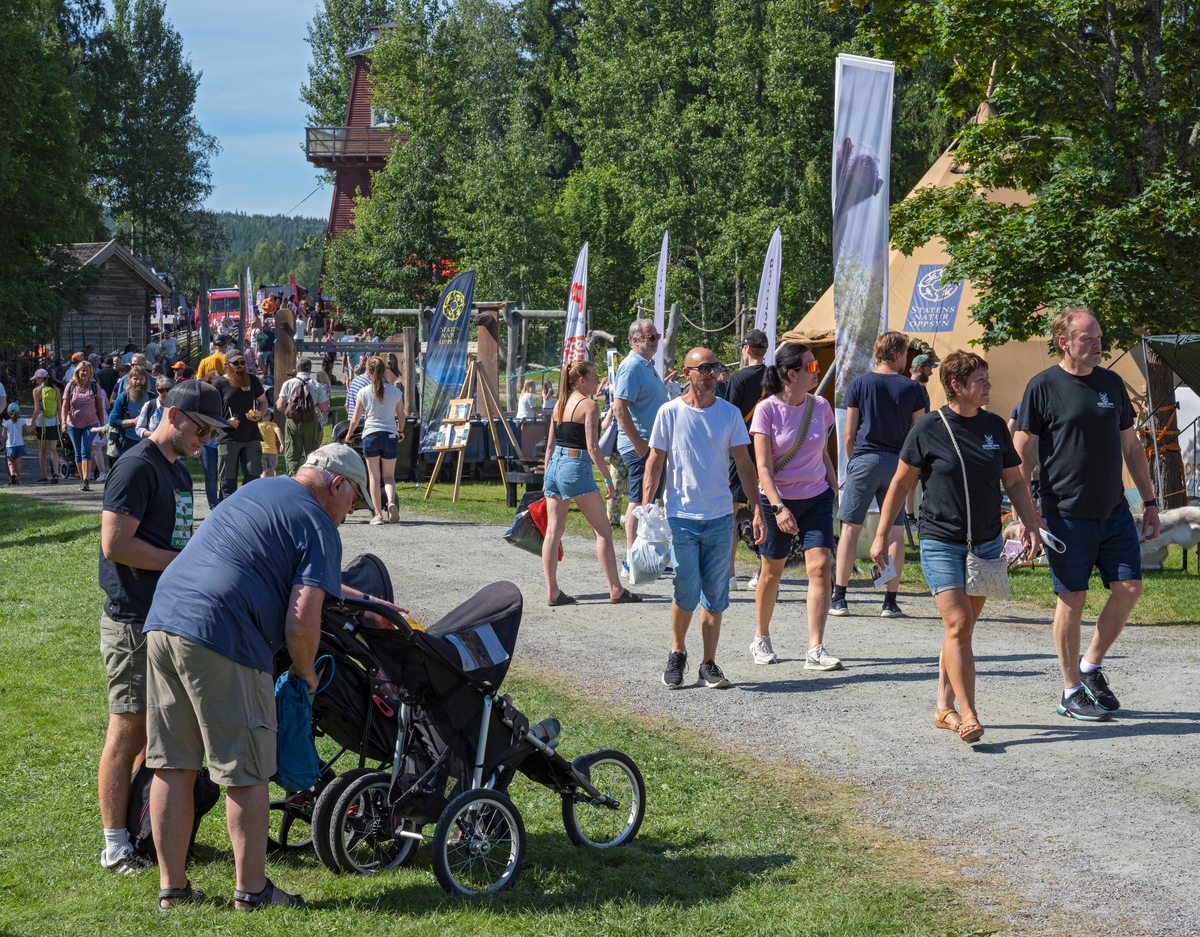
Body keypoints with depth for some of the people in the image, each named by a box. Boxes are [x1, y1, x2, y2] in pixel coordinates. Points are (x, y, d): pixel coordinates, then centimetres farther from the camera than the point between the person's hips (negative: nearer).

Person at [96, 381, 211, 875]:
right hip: (133, 624, -9)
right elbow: (115, 543, -21)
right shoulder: (137, 467, -13)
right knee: (128, 730, -4)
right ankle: (115, 844, 2)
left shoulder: (179, 472, 16)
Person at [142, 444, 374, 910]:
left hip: (162, 622, 8)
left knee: (172, 768, 14)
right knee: (245, 775, 5)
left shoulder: (256, 491, 26)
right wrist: (306, 672, 8)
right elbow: (302, 621, -11)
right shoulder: (317, 525, -1)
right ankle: (251, 890, 15)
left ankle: (172, 887, 22)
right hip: (221, 642, -8)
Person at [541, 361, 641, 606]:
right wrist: (608, 479, -9)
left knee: (553, 531, 5)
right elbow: (593, 448, -14)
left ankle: (552, 592, 6)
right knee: (603, 530, 2)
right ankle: (616, 590, 3)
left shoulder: (560, 404, 13)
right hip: (576, 468, -7)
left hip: (554, 466, 8)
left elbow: (550, 445, 15)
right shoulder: (589, 405, -9)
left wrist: (547, 477, 21)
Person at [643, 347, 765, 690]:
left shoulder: (729, 413, 4)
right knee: (686, 592, -6)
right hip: (681, 516, -2)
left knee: (715, 596, 5)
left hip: (720, 517, 2)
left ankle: (709, 663, 16)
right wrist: (645, 507, -7)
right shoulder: (670, 413, -1)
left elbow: (744, 464, 5)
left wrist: (757, 509, -2)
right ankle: (677, 654, 17)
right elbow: (655, 462, 2)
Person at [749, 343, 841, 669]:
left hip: (817, 499, 3)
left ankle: (815, 651, -13)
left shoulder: (820, 406, 2)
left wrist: (835, 494, 11)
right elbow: (763, 466, -14)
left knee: (820, 566, -12)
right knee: (771, 570, 10)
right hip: (777, 499, -3)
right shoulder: (767, 409, -11)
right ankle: (761, 639, 30)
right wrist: (778, 507, -23)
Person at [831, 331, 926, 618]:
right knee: (896, 531, 4)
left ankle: (839, 599, 1)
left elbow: (849, 434, 2)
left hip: (865, 459, -1)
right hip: (898, 463, 1)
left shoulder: (859, 384, 2)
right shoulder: (911, 388, 3)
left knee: (850, 528, 3)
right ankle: (890, 602, 4)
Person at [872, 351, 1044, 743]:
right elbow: (901, 483, 0)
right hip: (941, 543, -4)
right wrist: (881, 536, 1)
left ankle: (944, 708, 22)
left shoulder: (995, 426, 6)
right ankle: (968, 716, -15)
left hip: (987, 544, 5)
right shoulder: (928, 428, -7)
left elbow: (1014, 482, 13)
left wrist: (1031, 523, 0)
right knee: (957, 624, -14)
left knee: (962, 628, 10)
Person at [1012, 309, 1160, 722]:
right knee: (1072, 599, 0)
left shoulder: (1112, 383, 10)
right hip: (1067, 514, -5)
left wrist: (1149, 502, 15)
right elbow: (1020, 456, -5)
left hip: (1115, 512, 5)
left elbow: (1131, 446, 18)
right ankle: (1072, 692, 12)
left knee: (1129, 588, 1)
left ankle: (1092, 665, 21)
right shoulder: (1043, 387, -5)